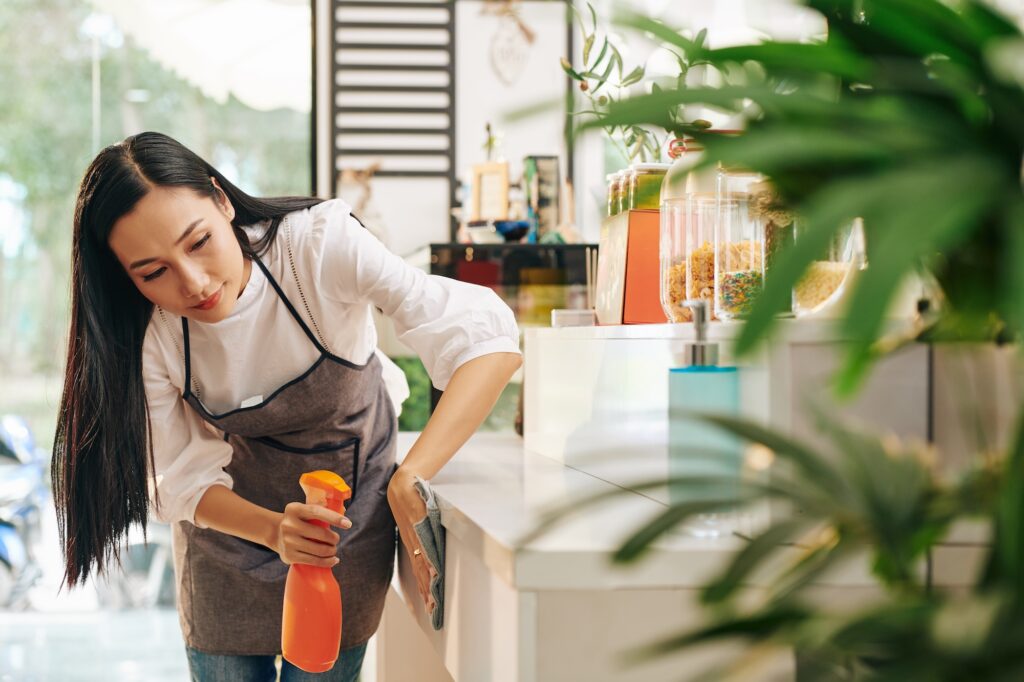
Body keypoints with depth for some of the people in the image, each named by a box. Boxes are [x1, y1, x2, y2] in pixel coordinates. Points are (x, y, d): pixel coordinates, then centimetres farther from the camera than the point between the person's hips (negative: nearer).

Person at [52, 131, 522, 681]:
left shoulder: (319, 242, -32)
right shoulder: (146, 335, -23)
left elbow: (488, 337, -39)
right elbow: (183, 481, -16)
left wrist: (409, 481, -49)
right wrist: (273, 530, -37)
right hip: (232, 514, 1)